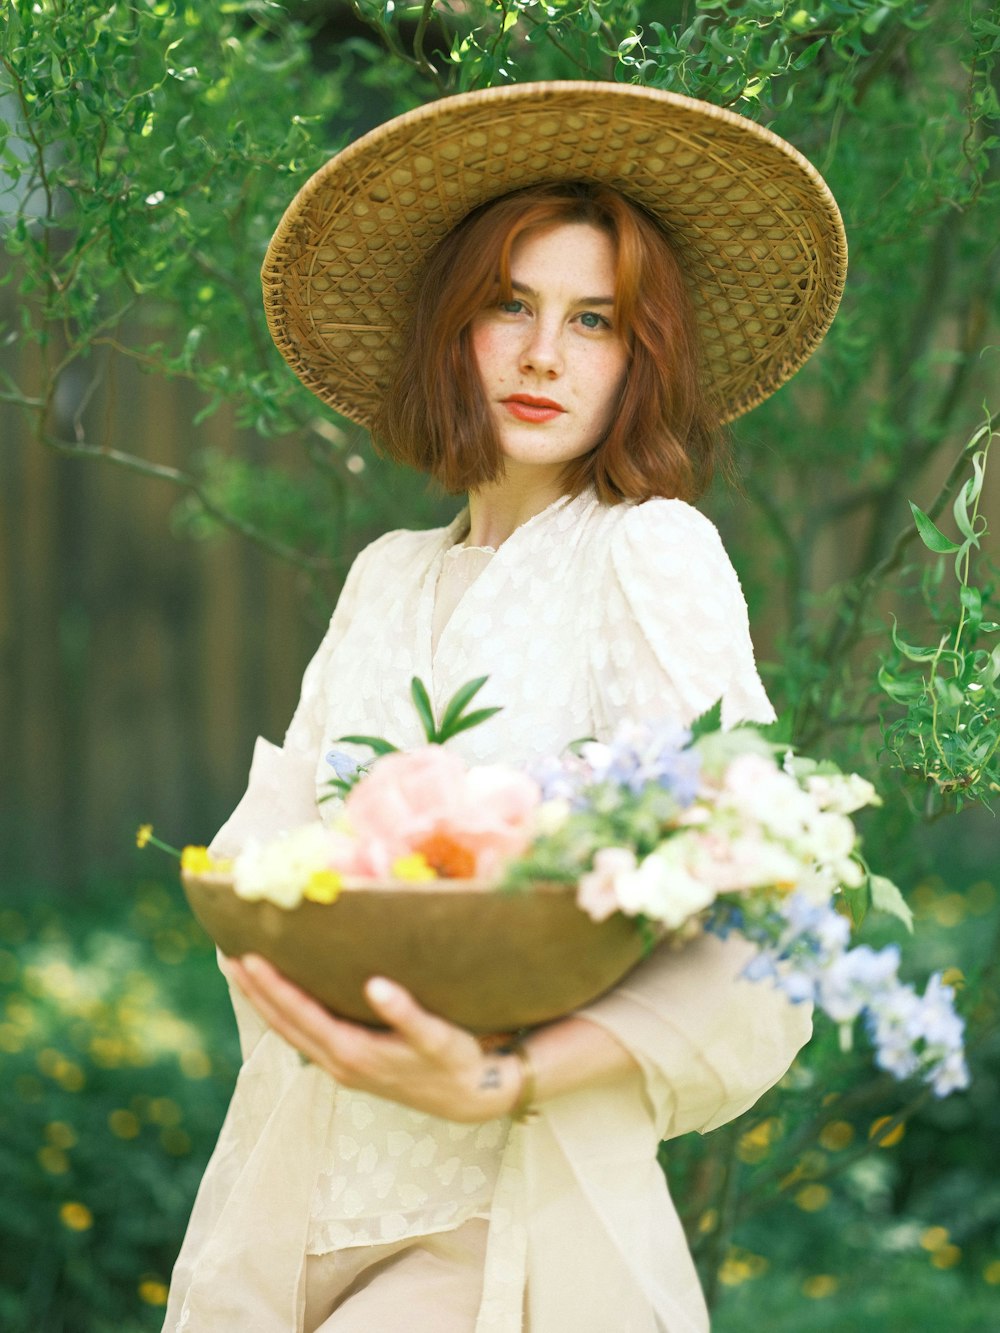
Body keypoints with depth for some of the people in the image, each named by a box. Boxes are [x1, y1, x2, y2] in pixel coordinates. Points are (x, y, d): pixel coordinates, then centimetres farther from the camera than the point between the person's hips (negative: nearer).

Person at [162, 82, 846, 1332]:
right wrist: (273, 971, -12)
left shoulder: (650, 551, -6)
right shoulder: (388, 577, 13)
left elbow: (752, 973, -11)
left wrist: (499, 1085, -25)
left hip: (509, 1228, -5)